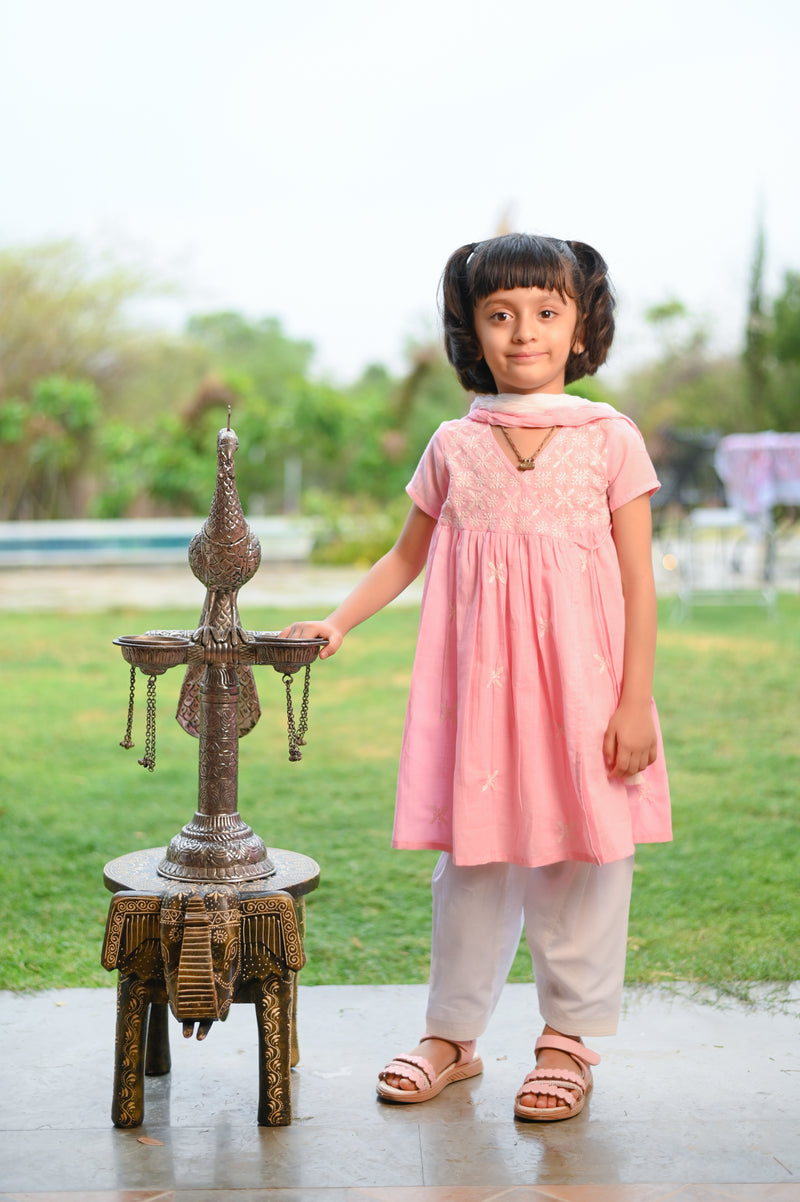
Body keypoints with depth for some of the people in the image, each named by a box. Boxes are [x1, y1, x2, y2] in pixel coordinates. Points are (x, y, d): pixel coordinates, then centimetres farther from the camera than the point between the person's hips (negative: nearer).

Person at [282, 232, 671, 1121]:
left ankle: (568, 1039, 19)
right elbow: (407, 555, 19)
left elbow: (638, 582, -1)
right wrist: (337, 621, 7)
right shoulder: (454, 446, 7)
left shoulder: (610, 439, 0)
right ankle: (452, 1034, 22)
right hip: (477, 681, 2)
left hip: (579, 682, -2)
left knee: (582, 853, 4)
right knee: (472, 855, 8)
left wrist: (636, 700, -6)